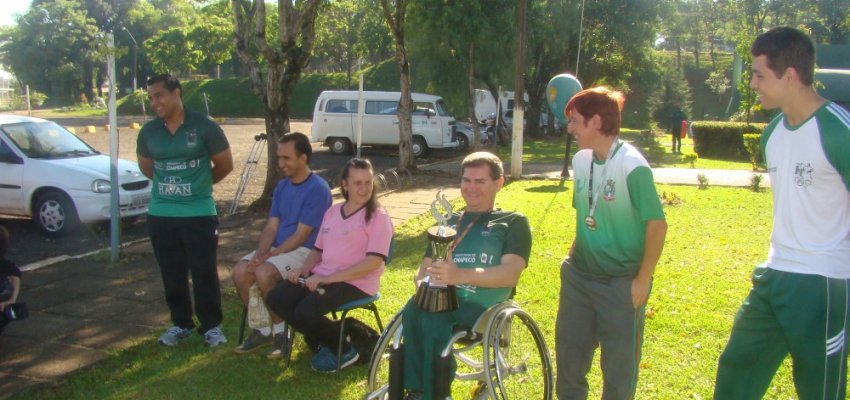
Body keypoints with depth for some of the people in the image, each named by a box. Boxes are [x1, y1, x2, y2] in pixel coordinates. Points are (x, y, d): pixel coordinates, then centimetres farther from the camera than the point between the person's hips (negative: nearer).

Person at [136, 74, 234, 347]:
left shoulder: (204, 127, -8)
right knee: (172, 274, 11)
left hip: (199, 213, -4)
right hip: (160, 214, 4)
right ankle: (180, 323, 26)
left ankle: (211, 325, 15)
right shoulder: (148, 132, 3)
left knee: (204, 273, 1)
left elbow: (225, 165, 2)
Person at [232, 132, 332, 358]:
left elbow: (301, 235, -18)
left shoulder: (318, 189, -15)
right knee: (240, 272, -14)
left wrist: (270, 256, -19)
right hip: (278, 247, 8)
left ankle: (280, 330, -9)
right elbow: (272, 227, 7)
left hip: (306, 251, -7)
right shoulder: (281, 186, 10)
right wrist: (260, 253, -12)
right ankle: (263, 329, 2)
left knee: (264, 273, -30)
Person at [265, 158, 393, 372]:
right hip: (321, 277, 8)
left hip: (355, 283, -7)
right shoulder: (332, 211, 14)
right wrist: (304, 269, -3)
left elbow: (373, 262, -18)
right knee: (275, 299, -9)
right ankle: (325, 339, 7)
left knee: (305, 311, -27)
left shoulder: (378, 217, -8)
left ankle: (344, 350, 1)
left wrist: (327, 279, -21)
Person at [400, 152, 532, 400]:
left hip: (483, 307, -4)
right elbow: (424, 268, 21)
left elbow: (511, 274, -7)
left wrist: (462, 275, -25)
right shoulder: (449, 223, 27)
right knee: (414, 311, -31)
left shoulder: (513, 222, 9)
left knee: (433, 317, -35)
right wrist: (424, 284, -6)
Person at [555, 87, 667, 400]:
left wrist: (643, 280, -15)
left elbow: (657, 224, -16)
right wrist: (575, 255, 11)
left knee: (619, 363, 8)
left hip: (622, 283, -6)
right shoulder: (581, 160, 2)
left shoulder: (632, 166, -18)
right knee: (568, 354, 16)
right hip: (579, 277, 6)